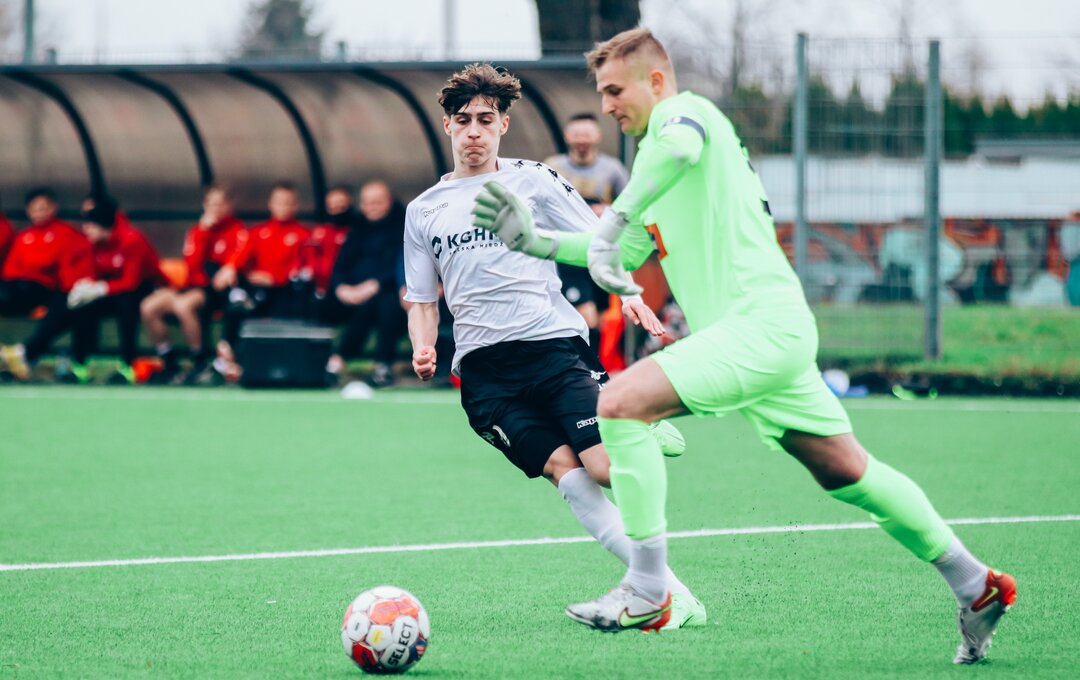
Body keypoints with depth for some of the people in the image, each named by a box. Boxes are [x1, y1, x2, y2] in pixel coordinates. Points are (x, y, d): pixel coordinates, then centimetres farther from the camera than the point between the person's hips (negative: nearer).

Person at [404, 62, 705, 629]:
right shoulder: (423, 212, 19)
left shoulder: (533, 181, 11)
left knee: (605, 466, -21)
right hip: (483, 368, 1)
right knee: (564, 470, -21)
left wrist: (629, 294, -10)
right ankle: (666, 588, -25)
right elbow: (423, 301, 24)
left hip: (553, 343, -1)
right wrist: (423, 350, 2)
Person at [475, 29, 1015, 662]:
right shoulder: (658, 151, 25)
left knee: (621, 403, -19)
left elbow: (680, 143, -32)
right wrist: (533, 239, 19)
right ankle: (974, 585, 22)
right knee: (846, 472, 15)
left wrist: (612, 221, -30)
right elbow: (627, 255, 29)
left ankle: (647, 590, -17)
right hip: (773, 331, 11)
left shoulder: (685, 109, -4)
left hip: (760, 321, -11)